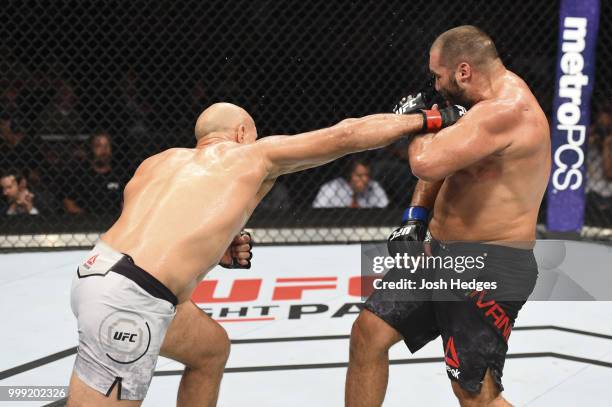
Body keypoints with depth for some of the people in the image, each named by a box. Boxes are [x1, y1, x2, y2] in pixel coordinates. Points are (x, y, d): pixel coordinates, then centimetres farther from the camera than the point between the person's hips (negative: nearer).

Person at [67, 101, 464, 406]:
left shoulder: (160, 162, 23)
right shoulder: (253, 155, 6)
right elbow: (346, 135, 7)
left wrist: (217, 250, 17)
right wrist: (427, 120, 17)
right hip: (128, 302, -8)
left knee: (211, 347, 26)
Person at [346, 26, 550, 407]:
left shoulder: (507, 110, -23)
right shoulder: (488, 106, 10)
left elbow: (426, 162, -30)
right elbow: (444, 160, 24)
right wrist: (415, 218, 11)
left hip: (489, 268, -10)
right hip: (442, 254, 10)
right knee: (368, 333, 9)